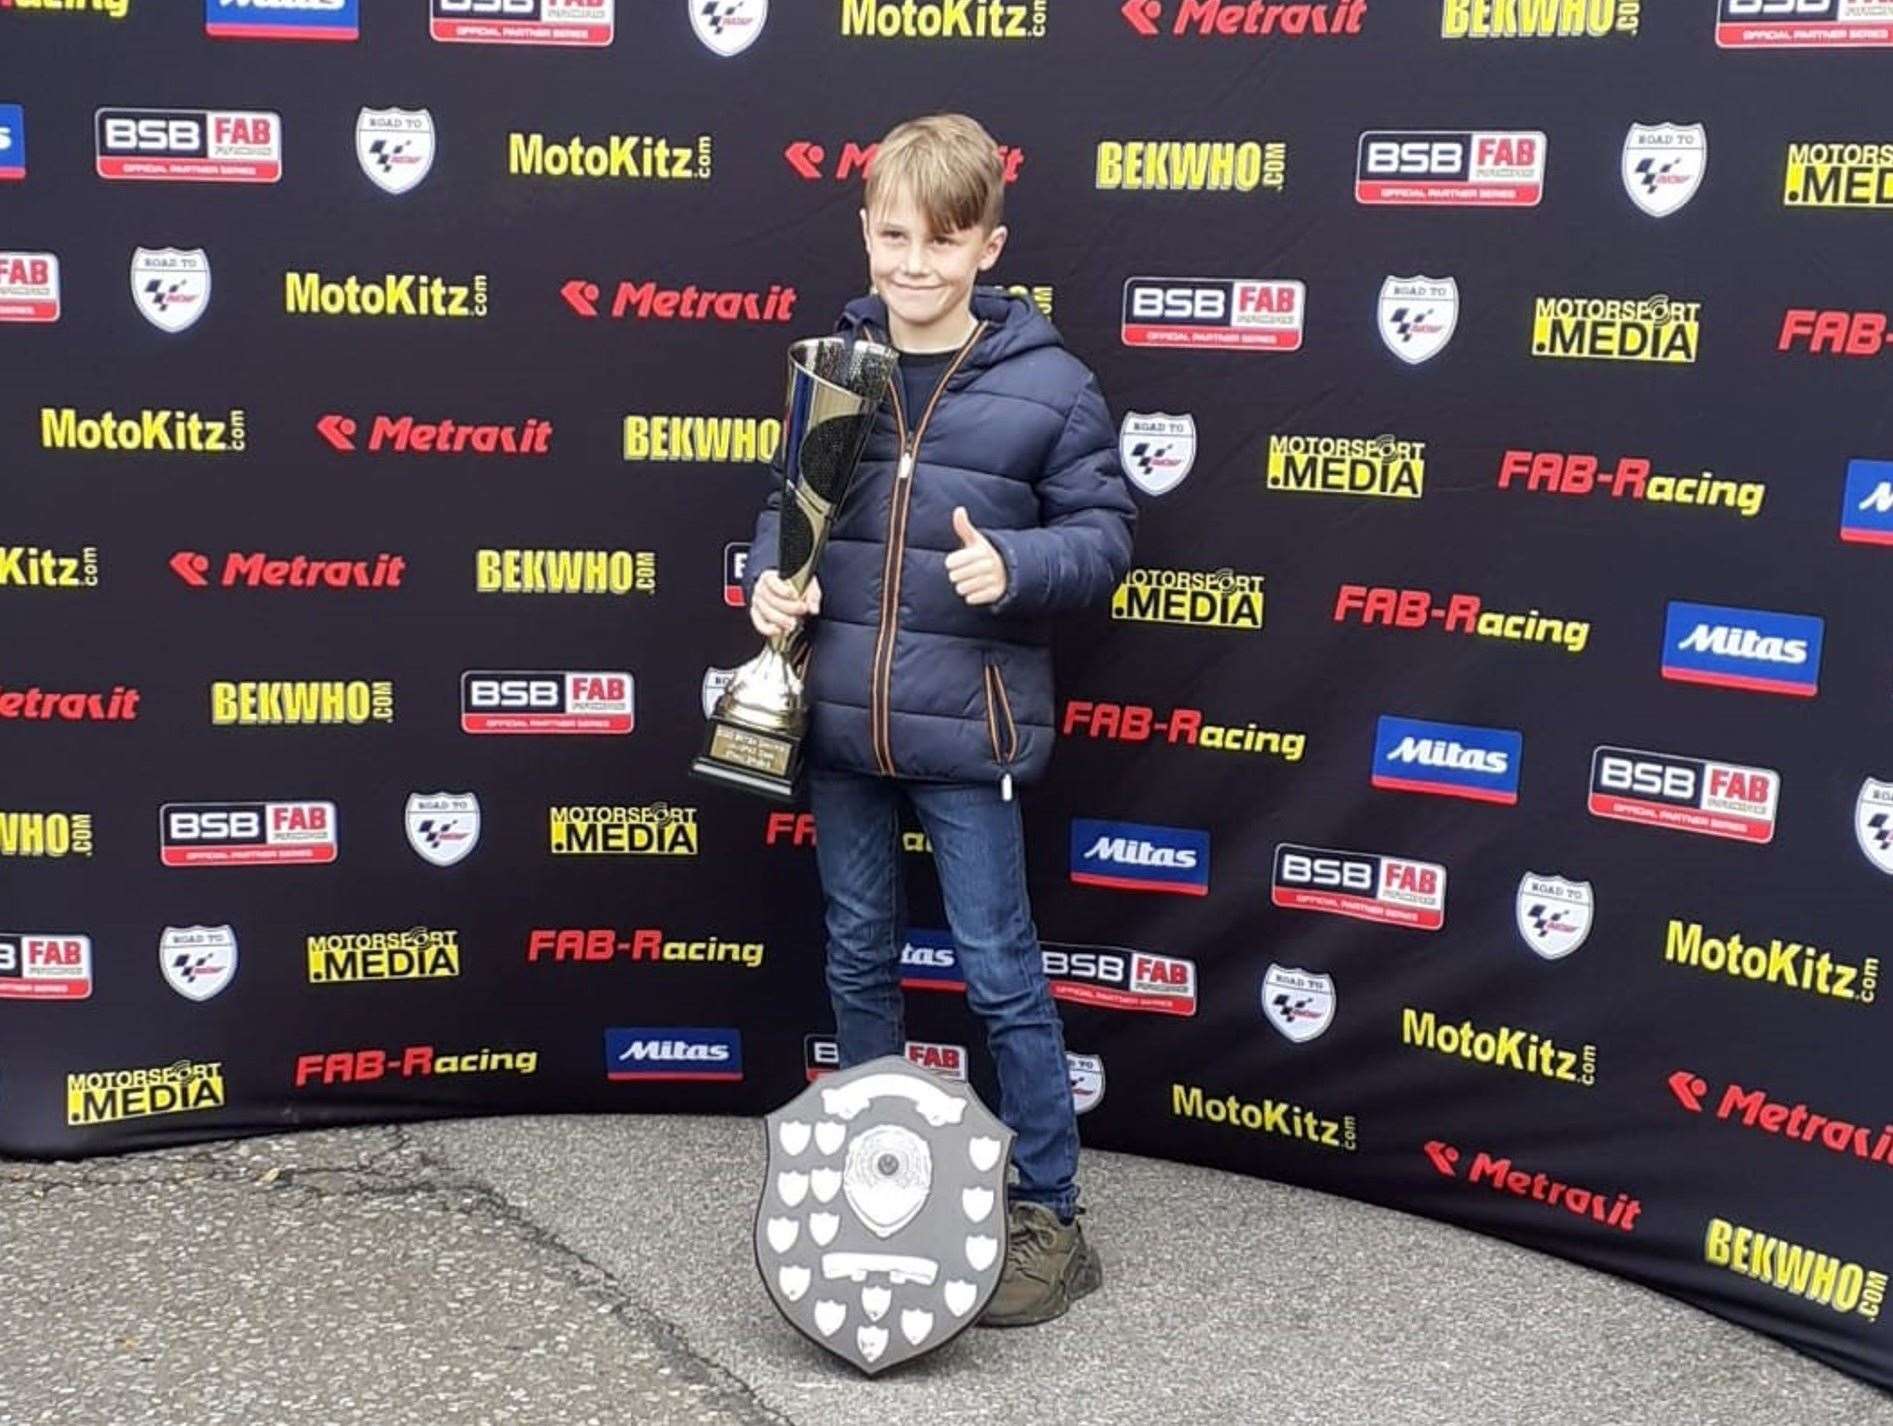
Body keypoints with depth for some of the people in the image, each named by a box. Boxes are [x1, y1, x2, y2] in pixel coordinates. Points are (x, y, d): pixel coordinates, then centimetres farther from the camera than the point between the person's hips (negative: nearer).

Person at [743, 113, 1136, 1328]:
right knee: (860, 959, 17)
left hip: (966, 727, -4)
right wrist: (772, 580, -5)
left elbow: (1104, 531, -3)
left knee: (1001, 973, 3)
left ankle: (1050, 1215, 18)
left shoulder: (1046, 383, -8)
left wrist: (1014, 565, -20)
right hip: (838, 721, 4)